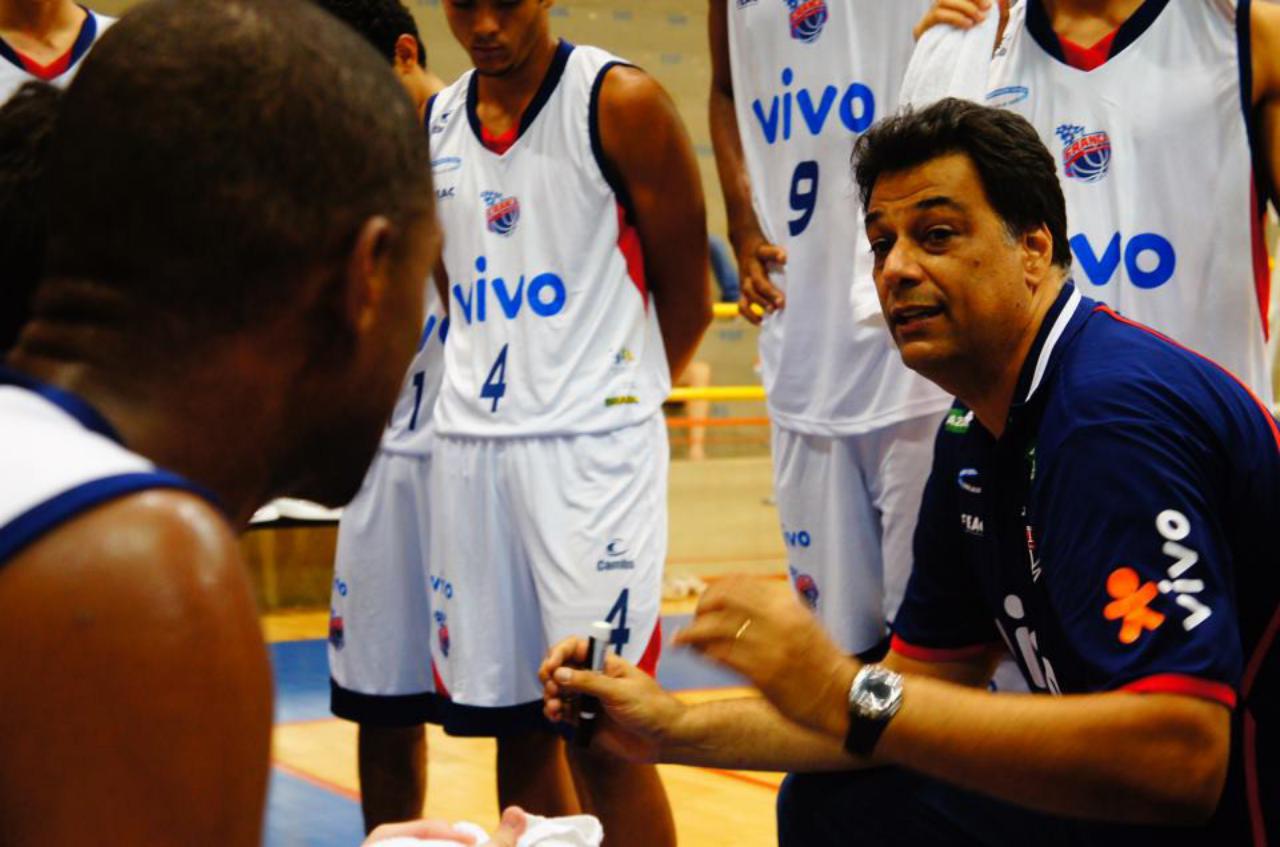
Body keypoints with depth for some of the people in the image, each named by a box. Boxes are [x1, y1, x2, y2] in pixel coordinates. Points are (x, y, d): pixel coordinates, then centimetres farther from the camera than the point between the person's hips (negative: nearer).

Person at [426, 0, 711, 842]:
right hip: (469, 444, 5)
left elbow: (687, 297, -1)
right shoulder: (433, 124, 11)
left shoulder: (621, 103, -6)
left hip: (591, 445, -5)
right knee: (513, 723, 8)